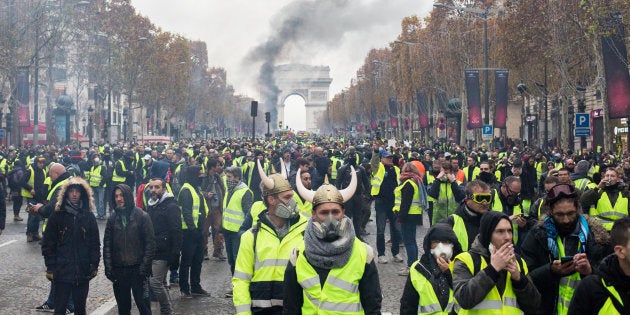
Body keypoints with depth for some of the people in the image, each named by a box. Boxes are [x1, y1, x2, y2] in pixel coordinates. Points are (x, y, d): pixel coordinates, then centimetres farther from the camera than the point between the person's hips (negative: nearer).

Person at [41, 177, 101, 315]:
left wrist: (94, 265, 0)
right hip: (61, 272, -2)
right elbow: (47, 244, -1)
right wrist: (51, 267, -6)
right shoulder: (57, 216, -1)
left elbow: (95, 244, 8)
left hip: (83, 273, 2)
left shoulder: (89, 217, 4)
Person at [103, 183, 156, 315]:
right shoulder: (112, 219, 8)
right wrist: (108, 268, -1)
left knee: (143, 304, -3)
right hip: (119, 270, 3)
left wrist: (144, 267, -11)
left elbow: (150, 243, -5)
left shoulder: (142, 217, -3)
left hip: (137, 269, -3)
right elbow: (107, 245, 8)